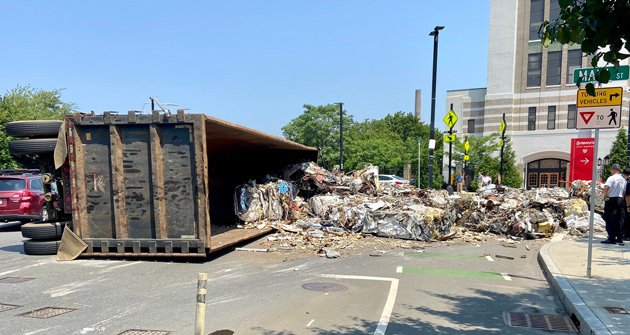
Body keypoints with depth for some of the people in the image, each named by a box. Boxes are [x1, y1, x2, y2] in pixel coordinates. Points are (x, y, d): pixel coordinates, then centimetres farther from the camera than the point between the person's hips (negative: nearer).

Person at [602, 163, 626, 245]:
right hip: (620, 200, 7)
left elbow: (606, 187, -25)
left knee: (610, 220, -3)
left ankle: (612, 238, -5)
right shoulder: (623, 179, 12)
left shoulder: (612, 178, -11)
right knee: (619, 220, 10)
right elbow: (624, 191, 17)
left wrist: (605, 195, -12)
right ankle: (620, 239, 15)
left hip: (611, 199, -7)